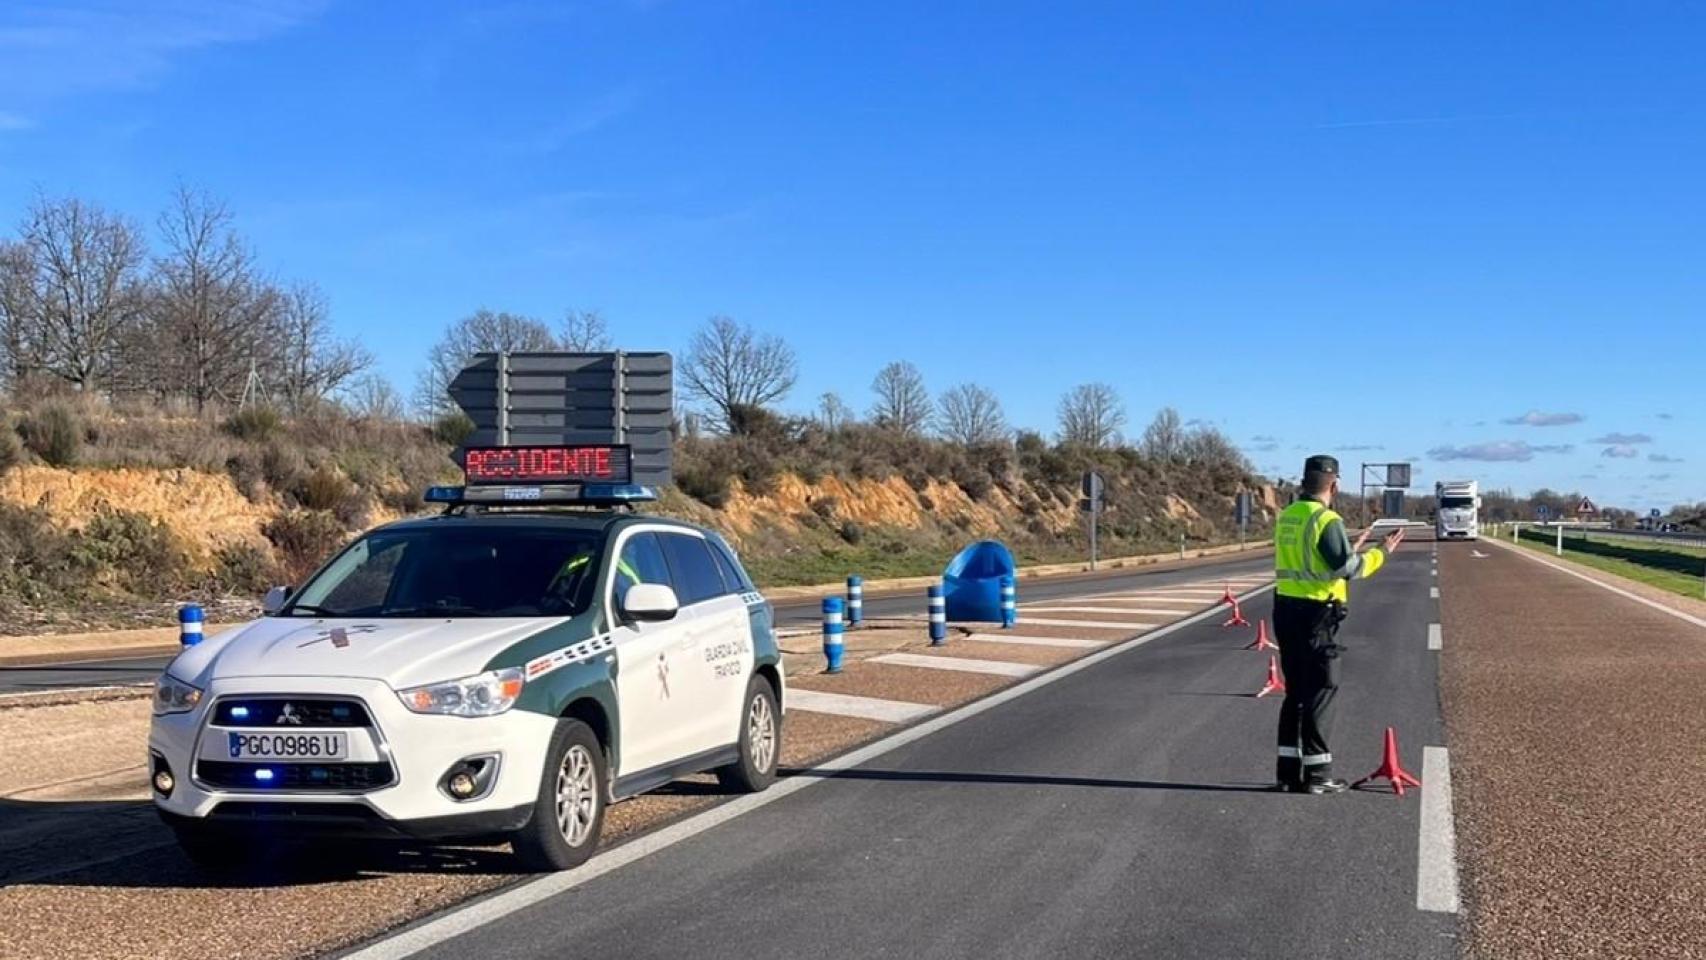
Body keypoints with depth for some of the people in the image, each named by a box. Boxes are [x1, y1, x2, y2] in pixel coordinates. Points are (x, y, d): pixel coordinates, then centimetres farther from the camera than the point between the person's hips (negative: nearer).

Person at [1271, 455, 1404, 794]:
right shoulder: (1326, 521, -14)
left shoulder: (1286, 516, 12)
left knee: (1296, 692, 14)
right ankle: (1316, 774, 3)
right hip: (1316, 614, -8)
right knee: (1320, 692, 0)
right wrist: (1381, 553, -2)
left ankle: (1289, 769, 16)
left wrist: (1351, 549, 28)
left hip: (1286, 609, 8)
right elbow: (1348, 568, -17)